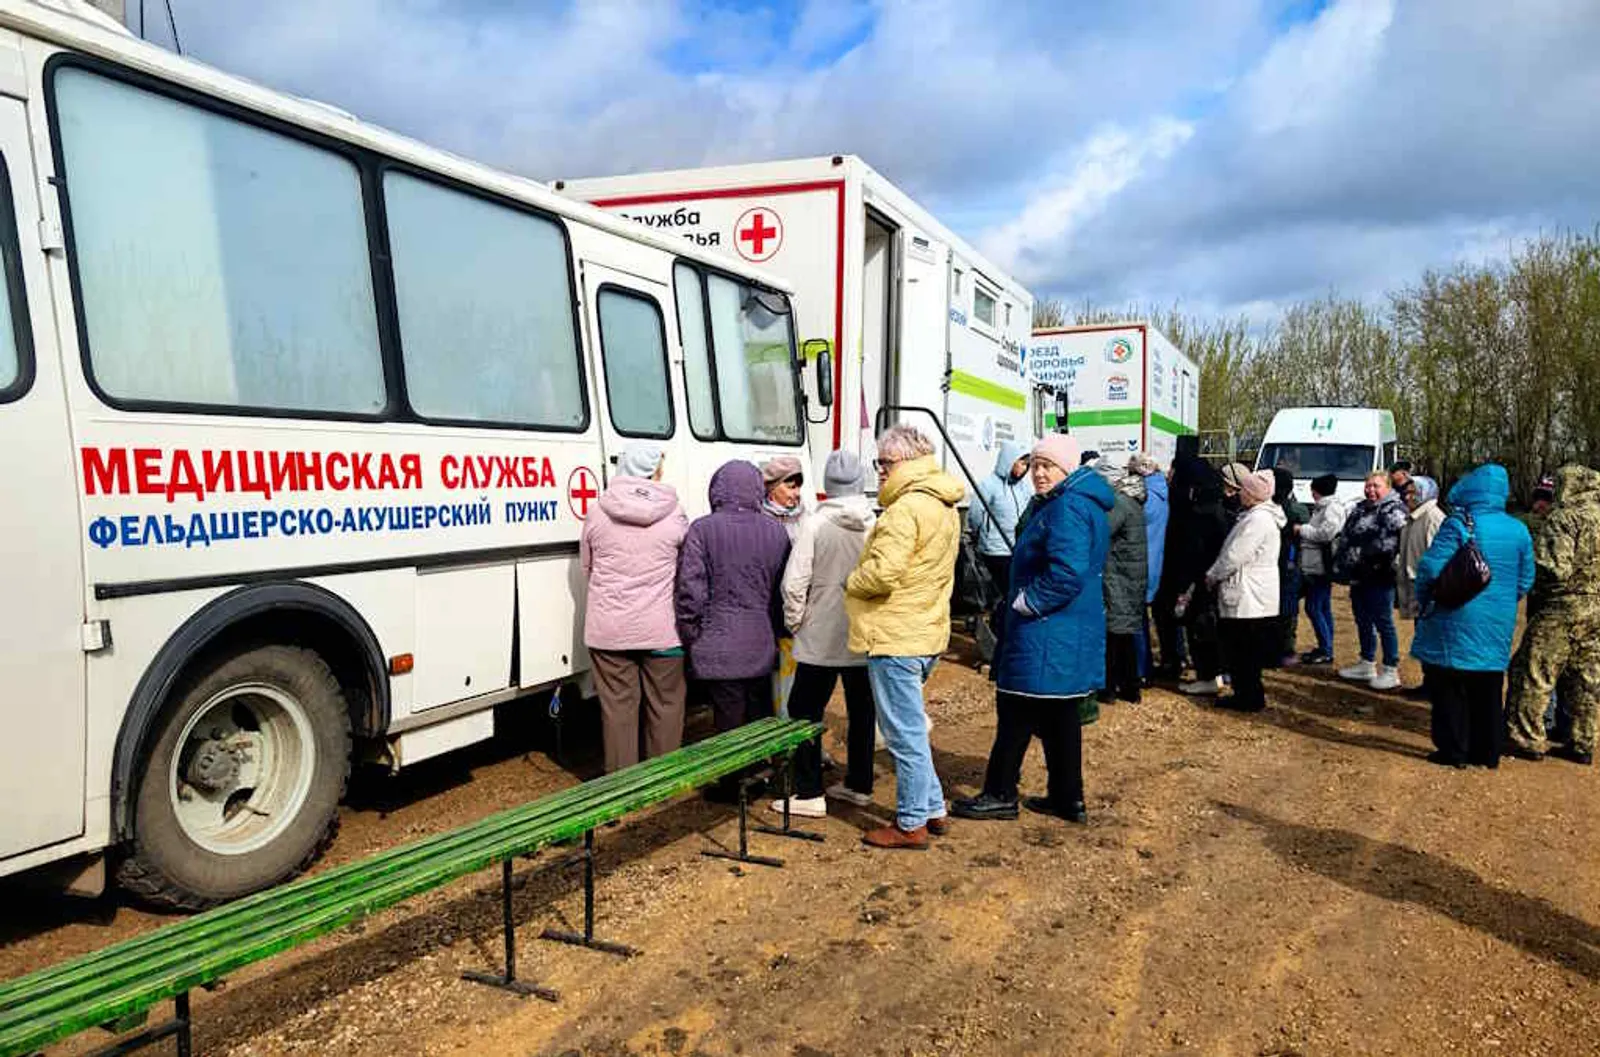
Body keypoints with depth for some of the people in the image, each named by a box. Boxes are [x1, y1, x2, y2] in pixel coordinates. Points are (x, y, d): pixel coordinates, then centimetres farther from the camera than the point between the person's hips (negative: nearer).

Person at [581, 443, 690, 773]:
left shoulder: (598, 512, -3)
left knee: (618, 706, 9)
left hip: (609, 629, 1)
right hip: (662, 630, -1)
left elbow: (586, 566, 8)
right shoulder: (674, 514, -8)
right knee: (665, 706, 12)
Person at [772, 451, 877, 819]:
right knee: (861, 711, 15)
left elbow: (795, 582, -13)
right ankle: (859, 785, 25)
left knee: (805, 710, 6)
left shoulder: (815, 524, -13)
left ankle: (809, 794, 6)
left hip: (821, 637, -4)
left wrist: (794, 621, 2)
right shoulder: (878, 524, -5)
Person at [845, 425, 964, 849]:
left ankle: (912, 824, 12)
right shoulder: (945, 507, 14)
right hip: (926, 634, 10)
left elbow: (883, 573, -26)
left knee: (905, 733, 1)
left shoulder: (907, 508, -19)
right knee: (911, 727, 21)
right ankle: (932, 809, 29)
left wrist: (851, 583, -7)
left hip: (896, 638, -10)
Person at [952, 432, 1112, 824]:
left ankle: (1000, 795, 9)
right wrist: (1026, 600, 17)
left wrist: (1027, 603, -17)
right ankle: (1068, 798, 24)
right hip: (1071, 632, 11)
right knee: (1060, 715, 16)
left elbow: (1067, 572, -28)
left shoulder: (1068, 507, -18)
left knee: (1016, 710, -1)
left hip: (1047, 633, -11)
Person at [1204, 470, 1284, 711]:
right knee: (1240, 649, 15)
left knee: (1244, 651, -2)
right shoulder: (1256, 515, 15)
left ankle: (1250, 698, 6)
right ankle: (1245, 694, 23)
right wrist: (1216, 574, 14)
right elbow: (1234, 553, 19)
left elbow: (1234, 556, -20)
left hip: (1248, 598, -10)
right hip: (1250, 596, 10)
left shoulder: (1259, 519, -18)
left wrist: (1212, 575, -8)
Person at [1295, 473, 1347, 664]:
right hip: (1315, 566, 10)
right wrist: (1303, 530, 8)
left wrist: (1302, 529, -14)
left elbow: (1326, 533, -24)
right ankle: (1325, 648, 21)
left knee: (1313, 607, -8)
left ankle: (1326, 651, -3)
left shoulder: (1332, 508, -13)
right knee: (1323, 608, 14)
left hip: (1321, 567, -10)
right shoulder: (1323, 507, 18)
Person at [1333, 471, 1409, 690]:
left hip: (1379, 578, -8)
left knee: (1383, 623, -2)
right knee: (1363, 622, 16)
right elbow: (1345, 538, 22)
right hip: (1358, 576, 8)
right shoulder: (1359, 509, 17)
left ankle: (1391, 671, 6)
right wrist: (1340, 564, 14)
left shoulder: (1393, 510, -9)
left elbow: (1388, 544, -19)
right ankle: (1367, 665, 28)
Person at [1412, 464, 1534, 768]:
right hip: (1498, 626, 6)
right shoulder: (1518, 530, 5)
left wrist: (1423, 601, -2)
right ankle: (1487, 752, 22)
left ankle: (1453, 751, 8)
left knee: (1448, 687, 5)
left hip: (1457, 623, -6)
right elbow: (1525, 580, 11)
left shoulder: (1458, 525, -14)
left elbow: (1431, 568, -18)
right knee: (1488, 691, 15)